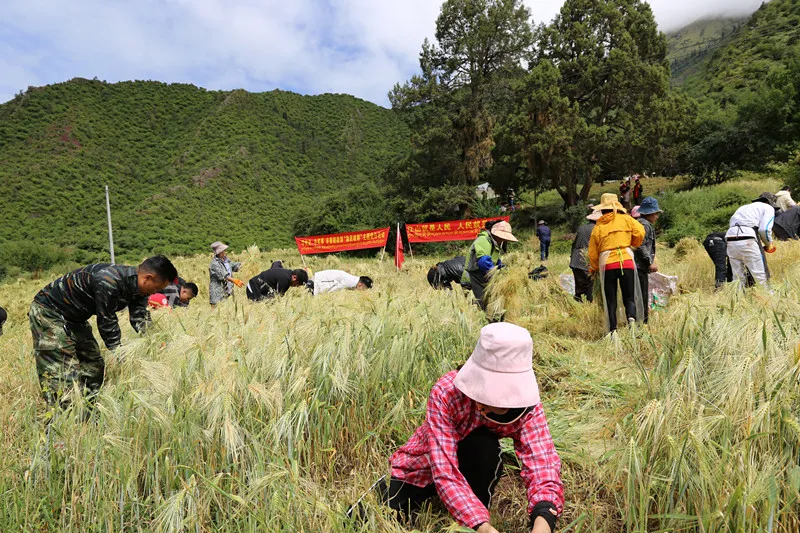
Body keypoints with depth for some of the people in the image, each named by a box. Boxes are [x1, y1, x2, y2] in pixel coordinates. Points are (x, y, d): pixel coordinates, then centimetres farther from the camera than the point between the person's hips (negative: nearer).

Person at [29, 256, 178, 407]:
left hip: (74, 318, 9)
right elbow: (107, 324, -27)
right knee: (62, 373, -13)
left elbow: (141, 321, -10)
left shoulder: (138, 287, -8)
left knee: (94, 366, 10)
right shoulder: (108, 282, -35)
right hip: (48, 311, -9)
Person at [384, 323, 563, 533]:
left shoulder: (526, 403, -26)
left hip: (472, 467, 1)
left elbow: (542, 462, -36)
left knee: (484, 444, -32)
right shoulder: (445, 393, -35)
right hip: (420, 469, -1)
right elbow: (445, 474, -38)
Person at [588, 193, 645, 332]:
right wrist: (634, 244, 18)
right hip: (626, 261, 0)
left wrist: (594, 268, 26)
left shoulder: (598, 226, 10)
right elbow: (640, 232, -4)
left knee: (611, 301, 7)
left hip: (606, 264, 1)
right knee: (629, 298, 7)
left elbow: (593, 252, 10)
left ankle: (613, 331, 1)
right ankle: (632, 319, -21)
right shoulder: (624, 219, 7)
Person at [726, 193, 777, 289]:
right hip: (747, 241, -6)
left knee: (738, 278, 9)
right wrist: (769, 244, 15)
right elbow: (764, 229, -1)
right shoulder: (768, 207, 17)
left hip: (730, 241, 6)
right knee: (762, 277, -1)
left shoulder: (743, 208, 35)